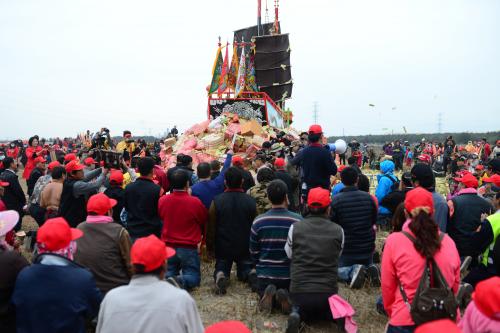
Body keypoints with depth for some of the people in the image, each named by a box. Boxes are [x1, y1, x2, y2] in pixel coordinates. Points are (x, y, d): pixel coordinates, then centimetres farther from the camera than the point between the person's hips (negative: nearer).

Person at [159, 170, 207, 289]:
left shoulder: (162, 200, -7)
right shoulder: (195, 202, -17)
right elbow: (205, 222, 0)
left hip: (168, 245, 4)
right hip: (188, 248, -3)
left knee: (169, 273, 21)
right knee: (193, 277, 9)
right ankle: (181, 281, -24)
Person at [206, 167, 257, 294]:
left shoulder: (217, 201, -12)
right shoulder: (251, 201, -8)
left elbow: (211, 227, -5)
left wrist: (210, 247, 8)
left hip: (223, 246, -1)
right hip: (245, 247, 1)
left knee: (221, 268, 18)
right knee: (245, 268, 20)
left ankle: (220, 275, -18)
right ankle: (251, 274, -15)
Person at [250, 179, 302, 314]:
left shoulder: (258, 221, -9)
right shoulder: (298, 221, -14)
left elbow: (253, 252, 1)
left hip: (265, 274, 1)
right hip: (290, 275, -1)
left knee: (263, 293, 30)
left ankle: (268, 294, -5)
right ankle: (285, 296, -7)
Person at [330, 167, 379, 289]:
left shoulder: (336, 200, -17)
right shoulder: (368, 197, -7)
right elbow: (374, 221, 7)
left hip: (346, 247, -3)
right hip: (367, 246, 3)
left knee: (339, 271, 16)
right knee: (367, 264, 29)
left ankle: (353, 271, -17)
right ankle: (370, 269, -8)